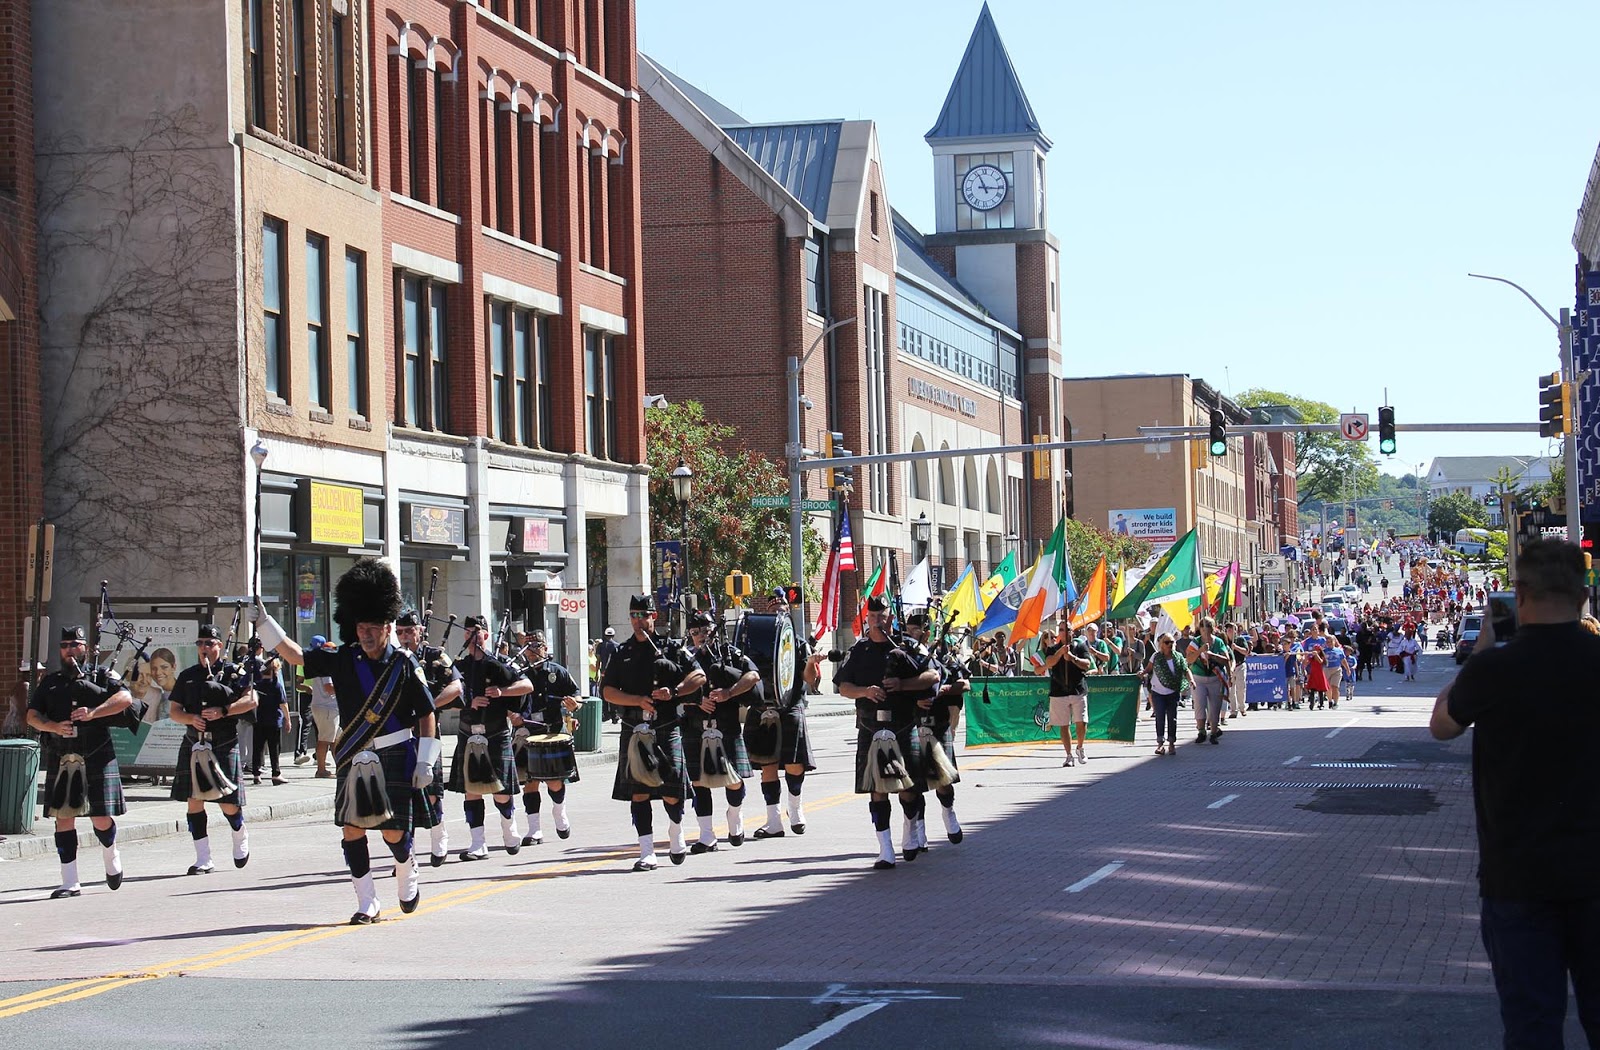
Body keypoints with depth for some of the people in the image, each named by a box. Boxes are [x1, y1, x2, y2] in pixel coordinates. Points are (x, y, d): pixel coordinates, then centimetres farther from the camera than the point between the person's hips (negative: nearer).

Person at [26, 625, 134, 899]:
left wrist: (93, 712, -20)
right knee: (63, 819, -1)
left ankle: (111, 856, 31)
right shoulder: (49, 682, 15)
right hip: (61, 761, 2)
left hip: (97, 759, -2)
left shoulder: (102, 676, 8)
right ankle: (70, 883, 3)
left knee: (101, 819, -1)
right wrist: (53, 726, -14)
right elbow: (32, 715, 7)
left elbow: (125, 698, -8)